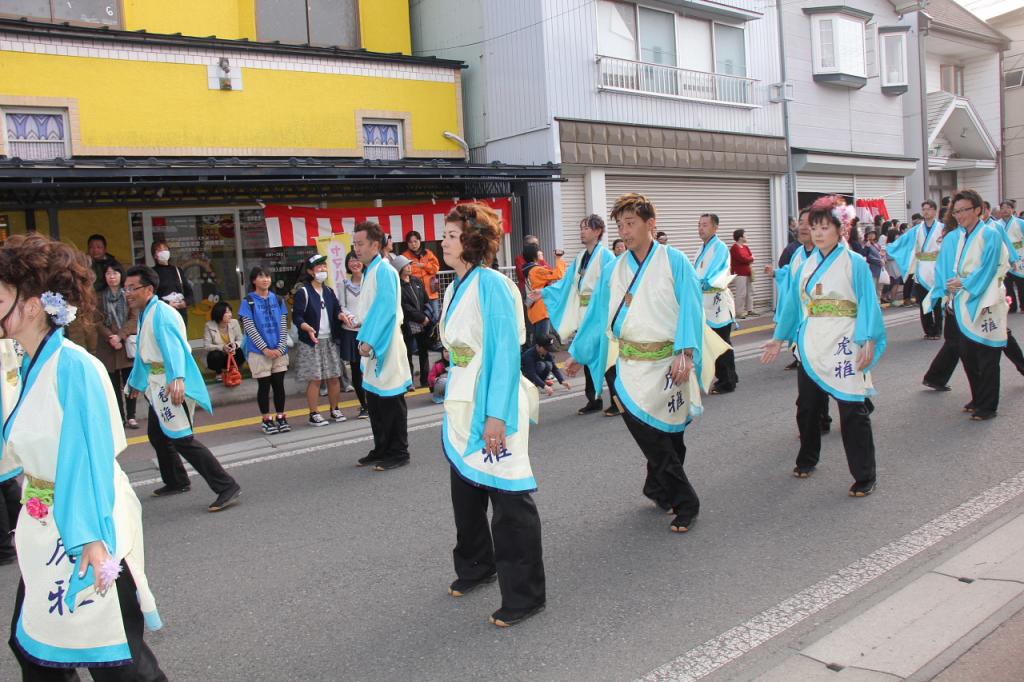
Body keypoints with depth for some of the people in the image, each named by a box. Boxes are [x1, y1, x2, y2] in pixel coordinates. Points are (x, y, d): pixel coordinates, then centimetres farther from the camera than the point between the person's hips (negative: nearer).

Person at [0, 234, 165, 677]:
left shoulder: (73, 366, -20)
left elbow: (91, 456, -22)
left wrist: (91, 538, -23)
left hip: (86, 530, -9)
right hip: (46, 531, 9)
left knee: (112, 659, 4)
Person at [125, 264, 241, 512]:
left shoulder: (161, 313, -17)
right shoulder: (144, 314, 14)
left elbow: (173, 346, -32)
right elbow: (142, 352, 27)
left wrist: (177, 379, -46)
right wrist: (136, 381, 37)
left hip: (172, 382, -10)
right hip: (158, 382, 10)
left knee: (181, 438, -16)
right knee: (156, 434, 19)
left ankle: (227, 486, -17)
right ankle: (176, 482, 36)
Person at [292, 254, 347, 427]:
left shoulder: (329, 291, 13)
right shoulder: (303, 292, -8)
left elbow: (336, 310, 10)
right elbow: (297, 316, -12)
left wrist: (342, 315, -13)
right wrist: (308, 328, -29)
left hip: (330, 340, 6)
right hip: (311, 342, -6)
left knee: (334, 377, 8)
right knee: (314, 379, -5)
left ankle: (335, 409, 22)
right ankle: (314, 414, 4)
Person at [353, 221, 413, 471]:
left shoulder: (384, 271, -13)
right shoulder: (370, 272, 15)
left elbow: (385, 308, -20)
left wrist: (369, 341, -21)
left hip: (385, 347, -9)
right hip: (372, 346, 9)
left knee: (391, 401, -2)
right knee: (374, 401, 13)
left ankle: (398, 453, 7)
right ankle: (381, 450, 22)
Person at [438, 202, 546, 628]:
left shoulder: (491, 284, -15)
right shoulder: (455, 287, 11)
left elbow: (505, 352, -19)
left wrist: (496, 414, -23)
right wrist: (455, 399, 18)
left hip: (494, 406, -9)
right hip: (462, 406, 9)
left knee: (509, 500, -3)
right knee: (466, 491, 20)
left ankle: (525, 595, 9)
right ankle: (476, 568, 40)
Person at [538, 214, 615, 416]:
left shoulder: (606, 256, -8)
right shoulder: (580, 257, 13)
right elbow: (566, 282, 17)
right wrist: (544, 292, 12)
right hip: (583, 313, 7)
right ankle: (594, 400, 20)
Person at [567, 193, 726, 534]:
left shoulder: (674, 261, -3)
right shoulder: (615, 270, 9)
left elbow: (690, 309, -9)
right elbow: (597, 314, 16)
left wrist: (685, 352, -21)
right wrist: (578, 354, 20)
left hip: (669, 364, -2)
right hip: (632, 365, 3)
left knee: (667, 436, 3)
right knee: (650, 431, -7)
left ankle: (660, 489, 26)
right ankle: (683, 502, 8)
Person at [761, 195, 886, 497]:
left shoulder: (854, 263, -5)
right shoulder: (807, 265, 9)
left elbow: (868, 303, -9)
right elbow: (793, 303, 15)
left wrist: (868, 342, -17)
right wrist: (780, 339, 16)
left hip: (843, 346, -5)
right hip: (810, 345, 5)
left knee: (853, 410, -5)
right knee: (807, 405, 14)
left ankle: (865, 477, 4)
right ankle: (807, 460, 35)